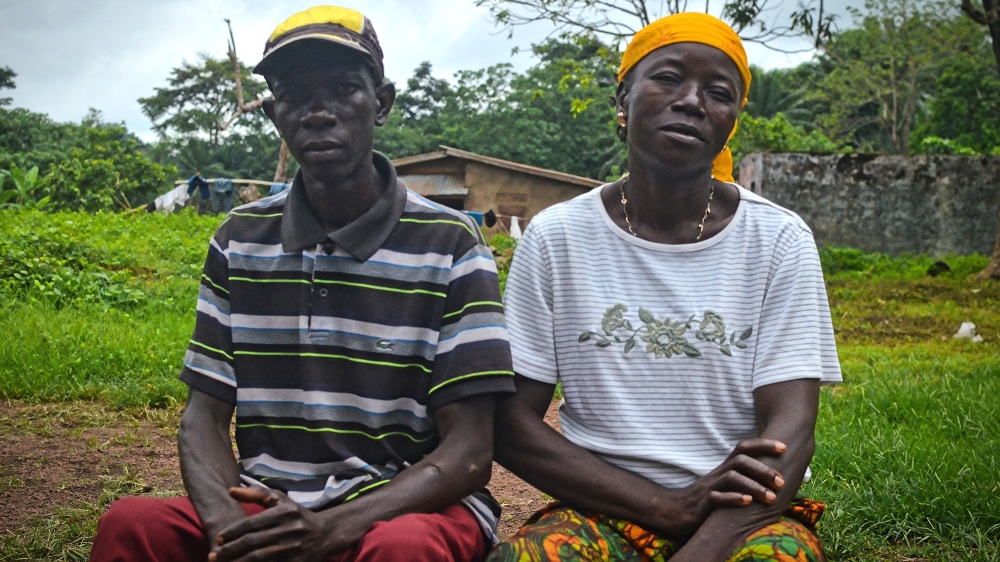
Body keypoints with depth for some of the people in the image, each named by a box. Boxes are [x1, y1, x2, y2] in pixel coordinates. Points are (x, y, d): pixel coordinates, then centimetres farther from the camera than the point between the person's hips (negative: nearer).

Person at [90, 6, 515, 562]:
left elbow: (470, 451, -8)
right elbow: (204, 416, 6)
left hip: (405, 509, -3)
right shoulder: (239, 241, 7)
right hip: (269, 507, 3)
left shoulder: (451, 246, -5)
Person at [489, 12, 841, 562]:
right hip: (601, 510, 1)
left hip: (744, 516, 0)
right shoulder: (554, 238, -1)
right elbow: (510, 423, -3)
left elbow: (788, 435, -10)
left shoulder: (780, 242, -1)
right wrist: (671, 505, -14)